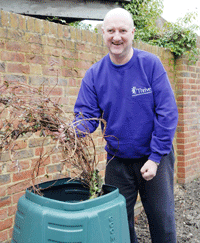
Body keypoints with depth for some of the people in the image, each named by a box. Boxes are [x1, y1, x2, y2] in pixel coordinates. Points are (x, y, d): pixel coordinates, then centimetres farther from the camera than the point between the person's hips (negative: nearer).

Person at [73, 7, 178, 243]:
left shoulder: (151, 64, -9)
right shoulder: (94, 74, -3)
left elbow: (167, 113, -11)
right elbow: (86, 116, -5)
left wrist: (155, 157, -15)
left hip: (155, 158, -1)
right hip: (117, 161, 2)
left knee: (162, 222, 9)